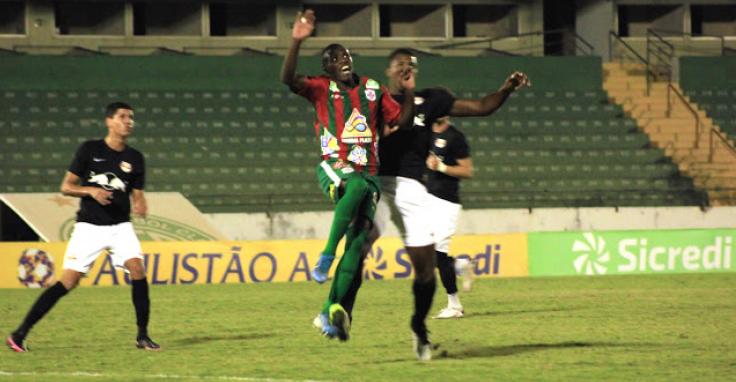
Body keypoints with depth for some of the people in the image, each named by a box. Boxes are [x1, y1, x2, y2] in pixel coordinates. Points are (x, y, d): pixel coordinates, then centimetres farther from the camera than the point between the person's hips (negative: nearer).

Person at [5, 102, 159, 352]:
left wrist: (140, 206, -12)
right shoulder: (90, 150, -3)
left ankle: (142, 336, -8)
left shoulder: (134, 158, 6)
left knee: (138, 269, -19)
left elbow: (137, 194, 11)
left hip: (120, 226, 3)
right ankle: (20, 334, -4)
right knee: (69, 281, -10)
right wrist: (91, 191, -18)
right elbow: (66, 187, -1)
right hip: (89, 226, -3)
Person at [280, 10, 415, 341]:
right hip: (334, 168, -4)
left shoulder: (373, 89, 13)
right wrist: (297, 41, -27)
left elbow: (402, 120, 15)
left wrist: (409, 92, -1)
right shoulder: (322, 88, 3)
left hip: (368, 173, 4)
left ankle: (330, 312, -1)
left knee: (358, 242, -6)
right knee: (357, 186, -39)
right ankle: (326, 258, -32)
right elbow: (288, 79, -15)